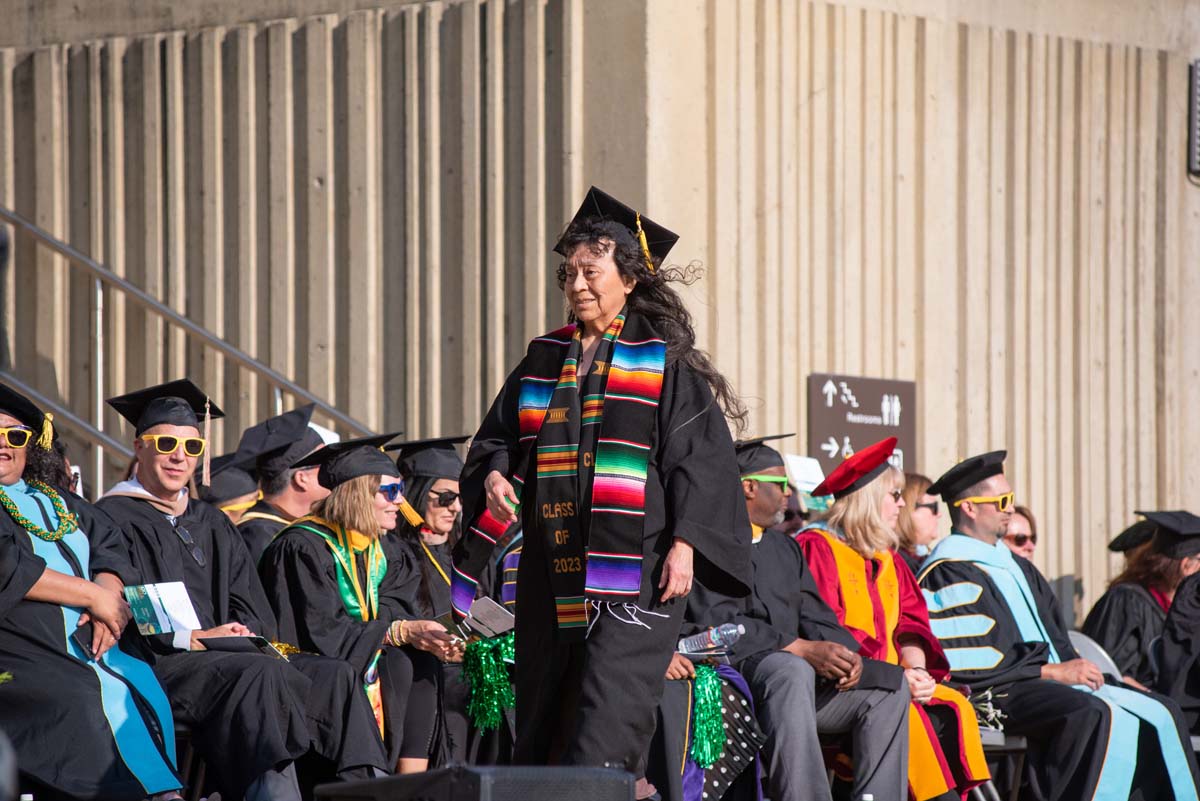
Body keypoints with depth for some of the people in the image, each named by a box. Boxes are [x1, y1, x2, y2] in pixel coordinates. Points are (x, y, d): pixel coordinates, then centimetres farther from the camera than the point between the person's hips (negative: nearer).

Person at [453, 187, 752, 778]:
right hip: (551, 569, 6)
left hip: (632, 569, -6)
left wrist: (685, 544, -14)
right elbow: (497, 438, 19)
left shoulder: (663, 361, 1)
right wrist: (494, 477, -4)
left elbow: (699, 457, -3)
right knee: (543, 722, 6)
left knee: (606, 730, -17)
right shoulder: (544, 360, 15)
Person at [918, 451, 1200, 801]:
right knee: (1101, 717, -33)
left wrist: (1075, 667, 1)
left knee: (1159, 714, -2)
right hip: (999, 694, -9)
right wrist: (1054, 671, -17)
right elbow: (968, 661, -18)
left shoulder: (1009, 562, 21)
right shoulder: (948, 574, -8)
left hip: (1051, 680, 9)